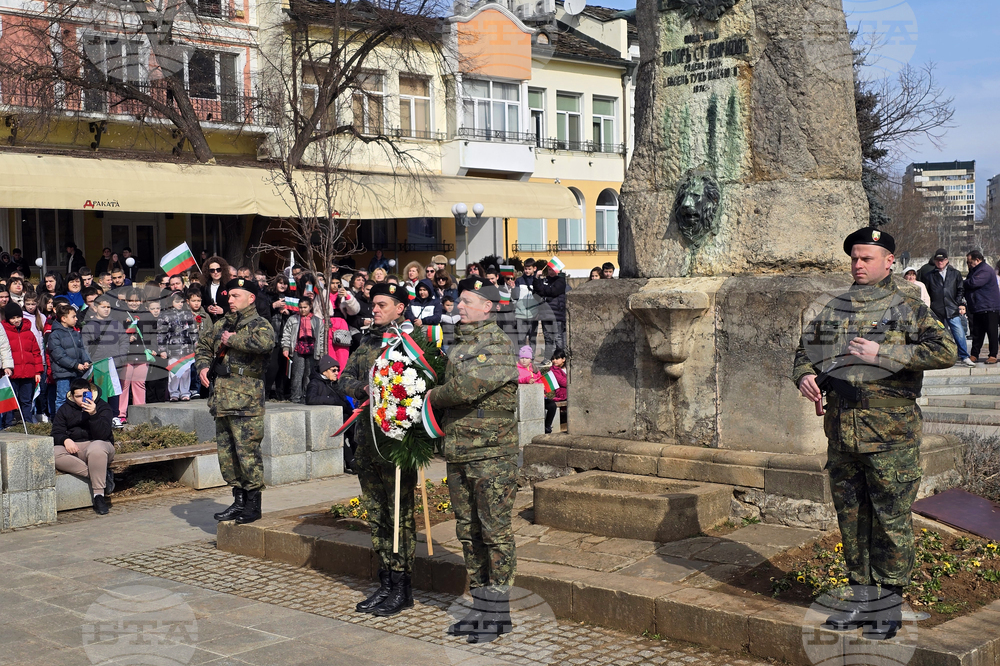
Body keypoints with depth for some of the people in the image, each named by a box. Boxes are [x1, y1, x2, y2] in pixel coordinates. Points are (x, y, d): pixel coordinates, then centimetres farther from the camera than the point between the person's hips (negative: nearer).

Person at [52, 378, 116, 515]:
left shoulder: (102, 406, 2)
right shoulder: (64, 410, 12)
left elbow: (103, 434, -12)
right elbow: (57, 433, 3)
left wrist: (93, 415, -27)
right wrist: (65, 440, -20)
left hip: (98, 444, -3)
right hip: (73, 448, 3)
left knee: (96, 449, -42)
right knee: (53, 454, -31)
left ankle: (99, 496, -33)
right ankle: (102, 475, -29)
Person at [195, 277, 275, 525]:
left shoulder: (260, 325, -4)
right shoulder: (222, 324, 18)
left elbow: (265, 342, -28)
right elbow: (203, 344, 33)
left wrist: (232, 339, -15)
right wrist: (203, 365, 13)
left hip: (246, 400, -8)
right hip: (221, 397, 8)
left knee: (247, 450, -7)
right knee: (226, 451, 11)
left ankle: (253, 502, 3)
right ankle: (239, 500, 21)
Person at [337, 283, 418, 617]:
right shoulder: (367, 342, 16)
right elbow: (344, 379, 12)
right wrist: (363, 389, -8)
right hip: (367, 439, 7)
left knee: (400, 514, -2)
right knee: (377, 514, 12)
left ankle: (401, 589, 6)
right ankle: (385, 585, 22)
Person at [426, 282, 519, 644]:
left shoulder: (499, 347, -11)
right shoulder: (456, 346, 14)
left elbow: (466, 385, -22)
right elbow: (446, 388, 26)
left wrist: (434, 396, -5)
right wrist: (437, 416, 8)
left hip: (493, 454, -8)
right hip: (457, 455, 8)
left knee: (495, 532, -2)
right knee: (469, 532, 12)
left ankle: (498, 612, 7)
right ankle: (480, 607, 22)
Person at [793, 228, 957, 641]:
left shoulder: (907, 309, -2)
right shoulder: (833, 310, 13)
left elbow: (946, 350, -14)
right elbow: (805, 349, 23)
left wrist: (882, 353, -19)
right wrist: (805, 375, 0)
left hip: (890, 435, -5)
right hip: (842, 433, 5)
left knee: (891, 520, 1)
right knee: (851, 518, 12)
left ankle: (889, 608, 12)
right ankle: (863, 601, 24)